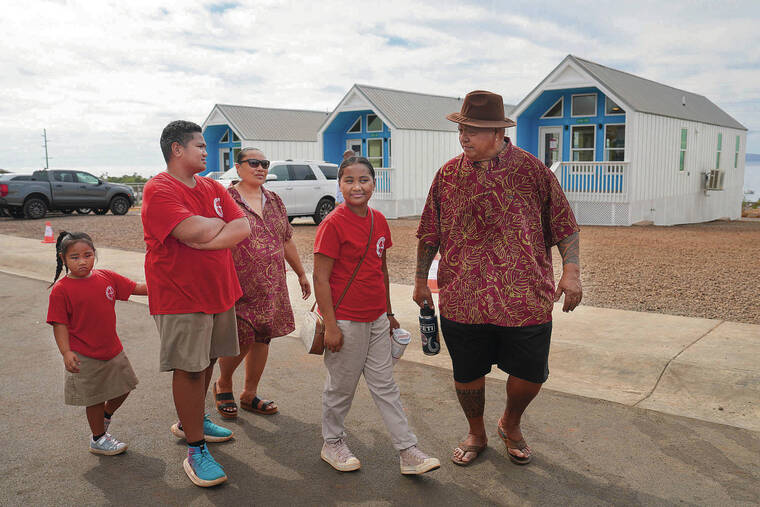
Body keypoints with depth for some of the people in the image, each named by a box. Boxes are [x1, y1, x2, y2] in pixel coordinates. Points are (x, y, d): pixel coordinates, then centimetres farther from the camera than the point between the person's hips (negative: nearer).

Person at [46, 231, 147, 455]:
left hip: (112, 350, 5)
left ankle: (104, 418, 44)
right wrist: (66, 352, -20)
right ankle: (98, 439, 29)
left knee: (123, 387, 17)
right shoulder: (61, 289, -11)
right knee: (95, 399, 8)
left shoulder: (106, 277, 0)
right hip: (85, 357, -5)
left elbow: (137, 288, 5)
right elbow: (59, 324, -12)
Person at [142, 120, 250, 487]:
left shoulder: (212, 188, 10)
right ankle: (195, 450, 10)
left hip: (220, 291, 7)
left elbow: (243, 227, -1)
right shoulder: (158, 190, -14)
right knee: (189, 368, -1)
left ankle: (191, 422, 38)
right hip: (181, 297, -7)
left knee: (207, 360, 17)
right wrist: (221, 223, -6)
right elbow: (198, 232, -26)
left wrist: (207, 237, -15)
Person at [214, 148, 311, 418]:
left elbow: (287, 241, 19)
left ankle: (250, 394, 26)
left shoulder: (274, 201, 12)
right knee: (241, 341, -6)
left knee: (262, 338, 10)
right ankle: (223, 385, 23)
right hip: (240, 287, -6)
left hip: (272, 287, 6)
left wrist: (301, 274, 21)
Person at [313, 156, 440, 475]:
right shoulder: (333, 224, -14)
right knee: (341, 386, 10)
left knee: (385, 387, 12)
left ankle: (408, 452, 19)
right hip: (346, 321, -6)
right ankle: (332, 444, 32)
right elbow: (320, 278, -15)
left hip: (376, 320, 6)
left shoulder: (379, 221, 5)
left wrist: (388, 313, 17)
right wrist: (330, 326, -17)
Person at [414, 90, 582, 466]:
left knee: (529, 374, 7)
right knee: (467, 374, 11)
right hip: (461, 298, 1)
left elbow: (564, 226, 4)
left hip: (525, 297, -1)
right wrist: (421, 279, 13)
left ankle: (510, 424, 38)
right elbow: (429, 233, 12)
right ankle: (476, 434, 38)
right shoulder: (448, 174, 5)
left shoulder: (531, 170, -1)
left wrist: (571, 271, -6)